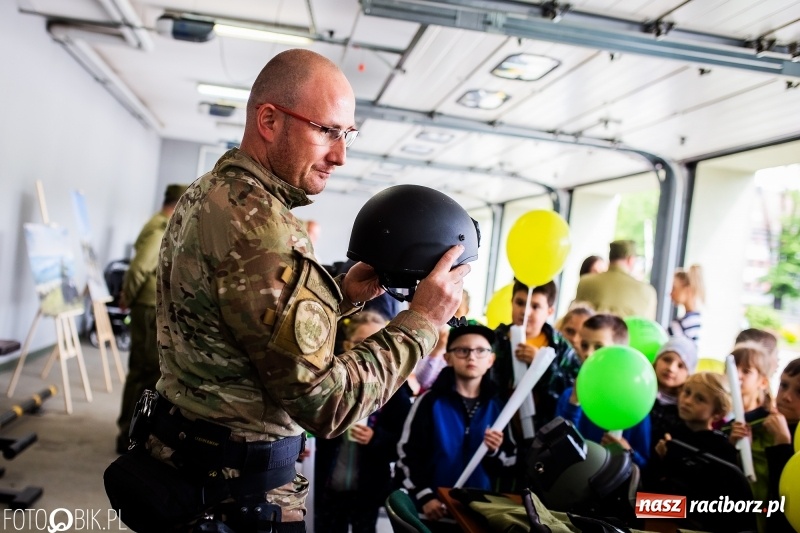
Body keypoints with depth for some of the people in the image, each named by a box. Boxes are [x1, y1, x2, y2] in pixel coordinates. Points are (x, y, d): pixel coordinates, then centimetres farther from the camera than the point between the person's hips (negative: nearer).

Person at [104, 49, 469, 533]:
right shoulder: (256, 220, -26)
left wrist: (341, 295, 0)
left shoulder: (210, 193, 6)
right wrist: (420, 321, -16)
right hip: (235, 491, -9)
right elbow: (324, 400, -26)